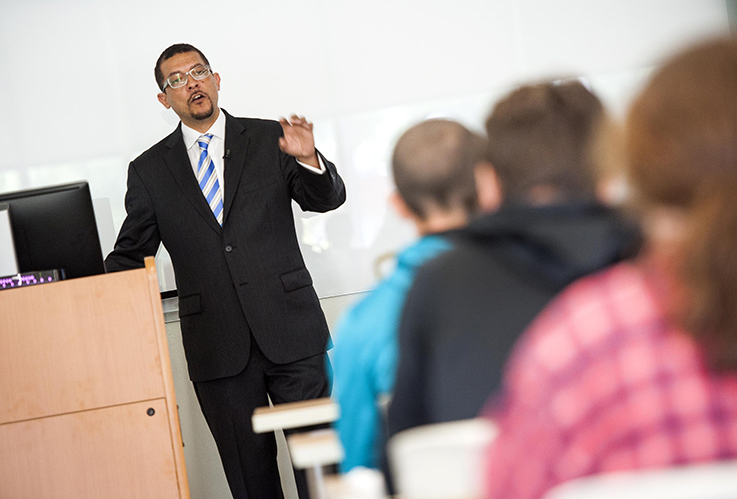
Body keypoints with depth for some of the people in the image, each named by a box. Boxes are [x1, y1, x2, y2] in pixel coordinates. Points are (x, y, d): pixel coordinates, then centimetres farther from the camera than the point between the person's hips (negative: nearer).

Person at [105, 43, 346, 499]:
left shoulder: (270, 140, 7)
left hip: (289, 330, 0)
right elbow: (129, 255, 12)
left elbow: (328, 199, 2)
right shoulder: (149, 170, 9)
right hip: (218, 347, 1)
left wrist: (309, 159, -19)